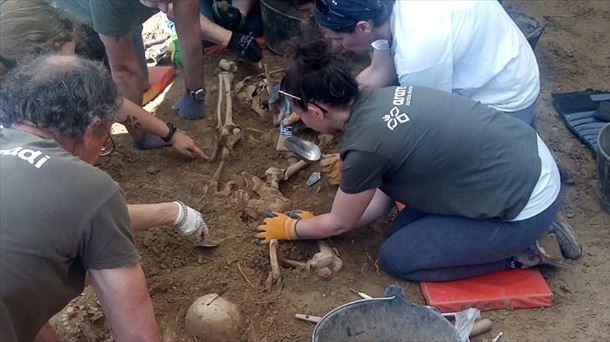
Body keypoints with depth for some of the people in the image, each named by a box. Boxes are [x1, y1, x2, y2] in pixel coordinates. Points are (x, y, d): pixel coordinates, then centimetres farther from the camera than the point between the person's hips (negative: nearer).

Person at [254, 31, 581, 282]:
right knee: (404, 227, 17)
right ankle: (517, 237, 16)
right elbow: (384, 195, 13)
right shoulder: (380, 97, 2)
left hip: (526, 206, -8)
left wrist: (291, 227, 16)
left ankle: (521, 251, 6)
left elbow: (340, 223, -2)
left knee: (396, 257, 5)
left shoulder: (365, 146, -22)